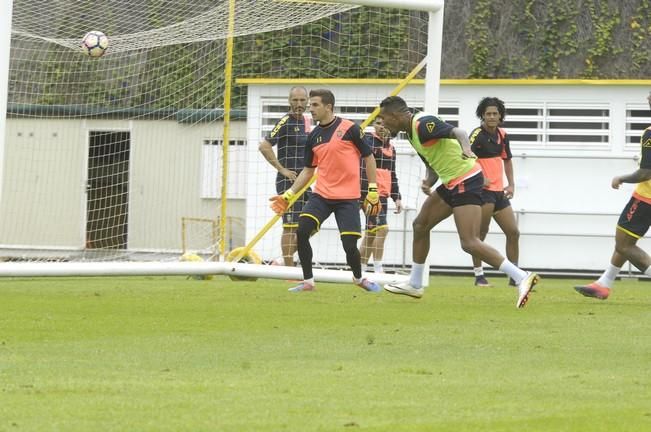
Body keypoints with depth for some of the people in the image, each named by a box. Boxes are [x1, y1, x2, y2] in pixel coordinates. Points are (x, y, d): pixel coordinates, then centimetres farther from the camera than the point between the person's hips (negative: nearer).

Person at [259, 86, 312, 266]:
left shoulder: (307, 120, 12)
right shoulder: (286, 122, -12)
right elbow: (264, 146, -18)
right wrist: (282, 170, -17)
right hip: (288, 181, -8)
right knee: (291, 226, -8)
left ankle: (285, 261, 18)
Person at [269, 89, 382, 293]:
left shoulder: (349, 129, -6)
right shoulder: (313, 136, 8)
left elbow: (369, 157, 0)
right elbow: (308, 170, 17)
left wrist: (373, 191, -3)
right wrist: (288, 195, 9)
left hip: (348, 198, -4)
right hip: (321, 195, 4)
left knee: (350, 245, -8)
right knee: (301, 231, -16)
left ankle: (359, 278, 24)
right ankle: (308, 281, -3)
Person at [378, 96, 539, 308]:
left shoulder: (423, 124, -16)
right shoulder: (412, 132, 16)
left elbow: (458, 132, -30)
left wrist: (466, 149, -51)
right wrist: (428, 183, 1)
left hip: (466, 180, -11)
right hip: (453, 182, 11)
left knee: (469, 243, -18)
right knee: (420, 225, 20)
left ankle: (521, 278, -21)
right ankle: (414, 285, 32)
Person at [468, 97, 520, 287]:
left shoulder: (502, 135, 11)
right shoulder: (478, 135, -12)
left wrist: (511, 184, 15)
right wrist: (480, 178, -37)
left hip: (499, 192, 8)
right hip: (483, 191, -8)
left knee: (513, 232, 7)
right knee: (481, 234, -8)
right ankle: (479, 275, -2)